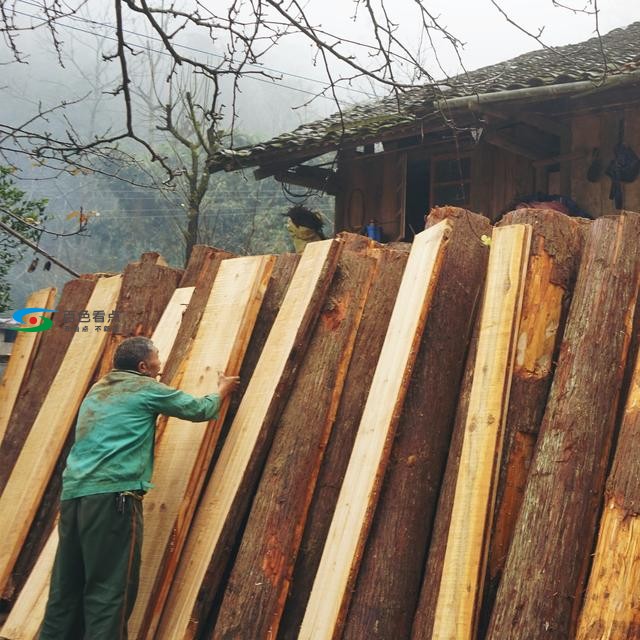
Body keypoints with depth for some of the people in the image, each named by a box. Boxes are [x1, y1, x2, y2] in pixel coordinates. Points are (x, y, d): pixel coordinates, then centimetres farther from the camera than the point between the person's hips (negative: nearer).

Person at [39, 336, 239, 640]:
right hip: (113, 493, -7)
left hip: (73, 492, 8)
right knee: (110, 589, -6)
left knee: (66, 587, 10)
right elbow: (199, 409, 13)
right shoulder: (146, 388, 3)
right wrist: (223, 390, 33)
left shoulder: (98, 389, 23)